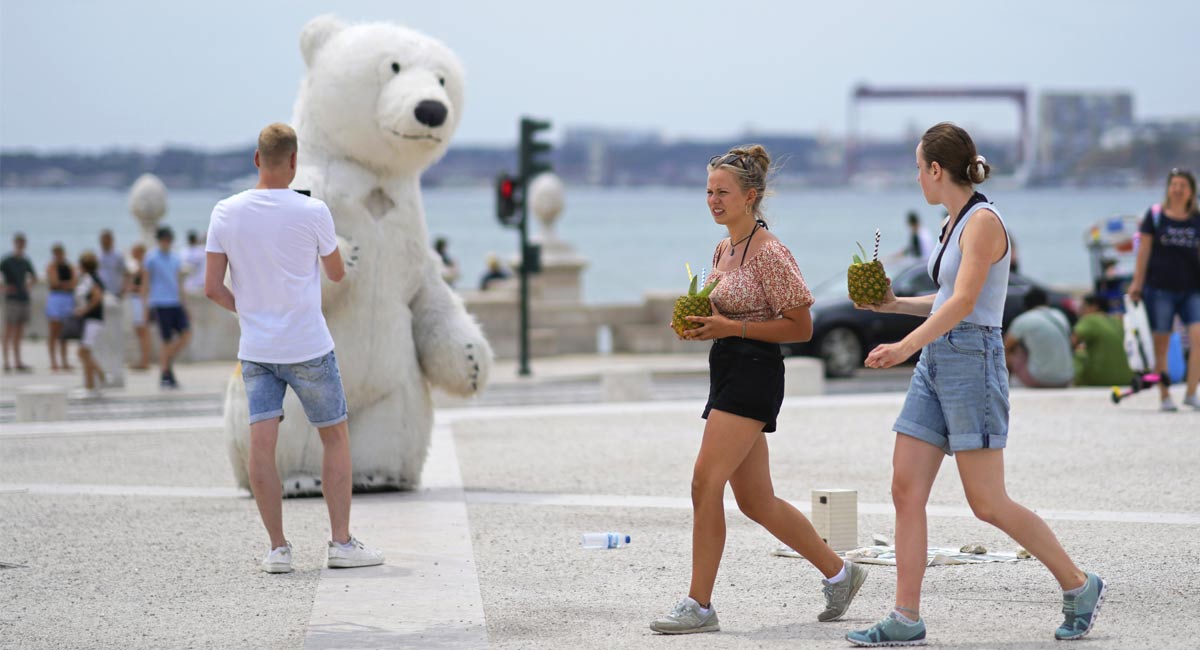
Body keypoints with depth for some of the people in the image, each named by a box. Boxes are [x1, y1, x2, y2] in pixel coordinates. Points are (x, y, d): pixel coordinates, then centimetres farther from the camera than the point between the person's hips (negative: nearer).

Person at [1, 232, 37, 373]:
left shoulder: (25, 261, 14)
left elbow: (34, 277, 29)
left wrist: (28, 285, 14)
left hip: (24, 299, 6)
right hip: (12, 299, -6)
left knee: (19, 334, 9)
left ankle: (18, 363, 12)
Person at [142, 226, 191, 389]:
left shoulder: (176, 259, 15)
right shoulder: (152, 259, 0)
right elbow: (145, 283, 0)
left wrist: (182, 301, 21)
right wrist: (145, 305, -5)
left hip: (175, 303, 5)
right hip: (160, 303, -5)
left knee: (186, 334, -7)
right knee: (167, 340, -5)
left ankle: (169, 360, 15)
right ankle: (165, 376, 5)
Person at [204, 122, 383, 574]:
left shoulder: (225, 213, -2)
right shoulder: (312, 212, -10)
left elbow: (212, 287, -2)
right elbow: (337, 273, 5)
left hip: (254, 348, 2)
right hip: (309, 349, -2)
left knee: (262, 443, 0)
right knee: (335, 438, 10)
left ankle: (278, 548, -3)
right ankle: (341, 542, 8)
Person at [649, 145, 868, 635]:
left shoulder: (769, 253, -12)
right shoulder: (724, 250, 14)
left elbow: (800, 326, -13)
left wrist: (730, 328, -18)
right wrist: (703, 327, 4)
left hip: (753, 375, -10)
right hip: (727, 374, 10)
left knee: (705, 483, -13)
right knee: (755, 500, 11)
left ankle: (699, 605, -9)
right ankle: (839, 573, 25)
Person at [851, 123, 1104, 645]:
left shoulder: (982, 221, -13)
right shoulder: (955, 222, 15)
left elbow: (964, 302, -23)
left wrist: (907, 345, -33)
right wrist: (894, 305, 28)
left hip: (972, 361, -9)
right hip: (936, 363, 9)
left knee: (987, 504, -6)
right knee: (906, 491, 1)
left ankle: (1078, 585, 10)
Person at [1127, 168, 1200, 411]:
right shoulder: (1155, 216, 2)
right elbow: (1144, 251, 4)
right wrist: (1137, 283, 2)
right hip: (1160, 288, -1)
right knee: (1161, 344, 2)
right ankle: (1164, 396, 11)